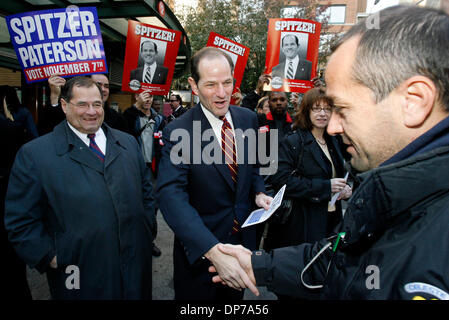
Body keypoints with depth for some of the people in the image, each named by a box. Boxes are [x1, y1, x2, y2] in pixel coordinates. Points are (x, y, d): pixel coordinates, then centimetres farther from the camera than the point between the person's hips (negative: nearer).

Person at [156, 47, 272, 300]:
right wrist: (214, 251, -42)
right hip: (199, 248, -4)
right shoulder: (178, 132, -20)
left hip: (243, 236, 5)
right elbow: (171, 195, -31)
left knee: (234, 297, 26)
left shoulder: (249, 119, -3)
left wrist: (258, 192, -8)